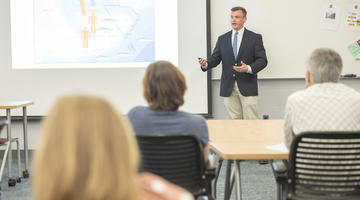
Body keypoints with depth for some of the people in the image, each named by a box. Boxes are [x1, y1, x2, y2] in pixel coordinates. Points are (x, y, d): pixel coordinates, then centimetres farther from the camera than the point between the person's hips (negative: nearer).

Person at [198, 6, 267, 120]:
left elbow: (262, 60, -1)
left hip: (247, 86, -3)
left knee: (252, 121, -5)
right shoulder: (222, 39, 13)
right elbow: (215, 58, 7)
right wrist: (206, 63, -16)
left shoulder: (255, 38, 4)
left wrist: (249, 68, -19)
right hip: (228, 87, 3)